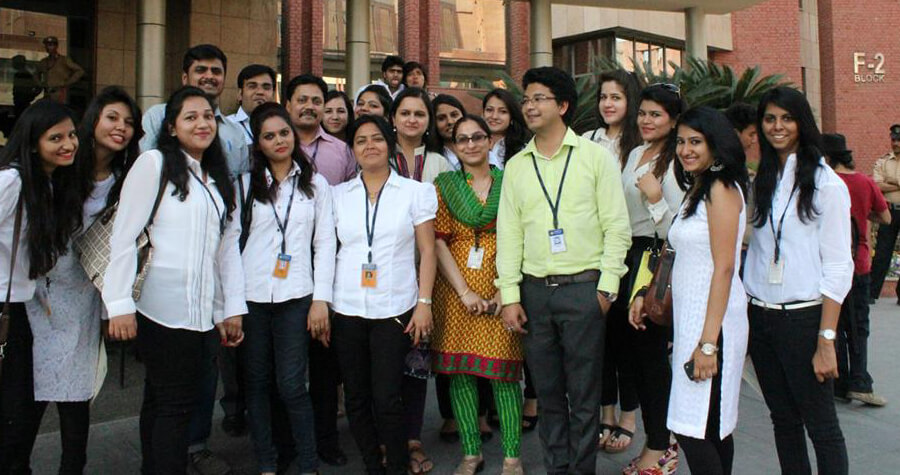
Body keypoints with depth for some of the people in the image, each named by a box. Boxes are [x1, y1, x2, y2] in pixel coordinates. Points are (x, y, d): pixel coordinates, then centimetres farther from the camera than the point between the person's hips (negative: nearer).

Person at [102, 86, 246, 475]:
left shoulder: (219, 178, 18)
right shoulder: (154, 163, -2)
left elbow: (228, 245, 14)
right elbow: (123, 236, -7)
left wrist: (233, 307, 8)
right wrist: (119, 304, -12)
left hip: (205, 312, 6)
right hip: (164, 309, -5)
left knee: (162, 402, 12)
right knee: (175, 404, -2)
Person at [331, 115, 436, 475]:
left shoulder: (415, 192, 4)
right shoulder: (338, 194, 9)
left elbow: (427, 250, 2)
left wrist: (424, 303, -5)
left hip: (394, 309, -2)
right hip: (347, 309, 3)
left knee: (387, 398, -4)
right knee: (356, 397, 8)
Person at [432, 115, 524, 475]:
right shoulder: (444, 185, 7)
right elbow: (438, 242, 0)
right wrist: (465, 291, -9)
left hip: (501, 288, -1)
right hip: (456, 290, 1)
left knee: (503, 372, -1)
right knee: (460, 371, 5)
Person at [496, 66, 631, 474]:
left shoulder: (595, 156, 0)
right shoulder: (516, 165, 9)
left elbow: (617, 226, -2)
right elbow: (509, 233, 7)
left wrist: (606, 286, -7)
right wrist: (510, 296, 1)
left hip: (584, 288, -3)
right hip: (535, 290, 3)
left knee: (584, 394, 4)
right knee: (548, 392, 12)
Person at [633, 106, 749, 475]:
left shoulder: (721, 188, -10)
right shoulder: (696, 190, 18)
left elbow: (724, 267, -17)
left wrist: (708, 341, -21)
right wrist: (650, 298, 11)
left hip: (712, 317, -9)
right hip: (689, 315, 9)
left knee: (693, 428, -8)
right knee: (712, 427, 14)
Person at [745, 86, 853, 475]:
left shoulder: (825, 184, -6)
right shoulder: (761, 181, 12)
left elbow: (838, 268, -9)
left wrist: (826, 340, -14)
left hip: (803, 318, -5)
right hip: (760, 317, 6)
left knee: (821, 426, 3)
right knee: (783, 420, 14)